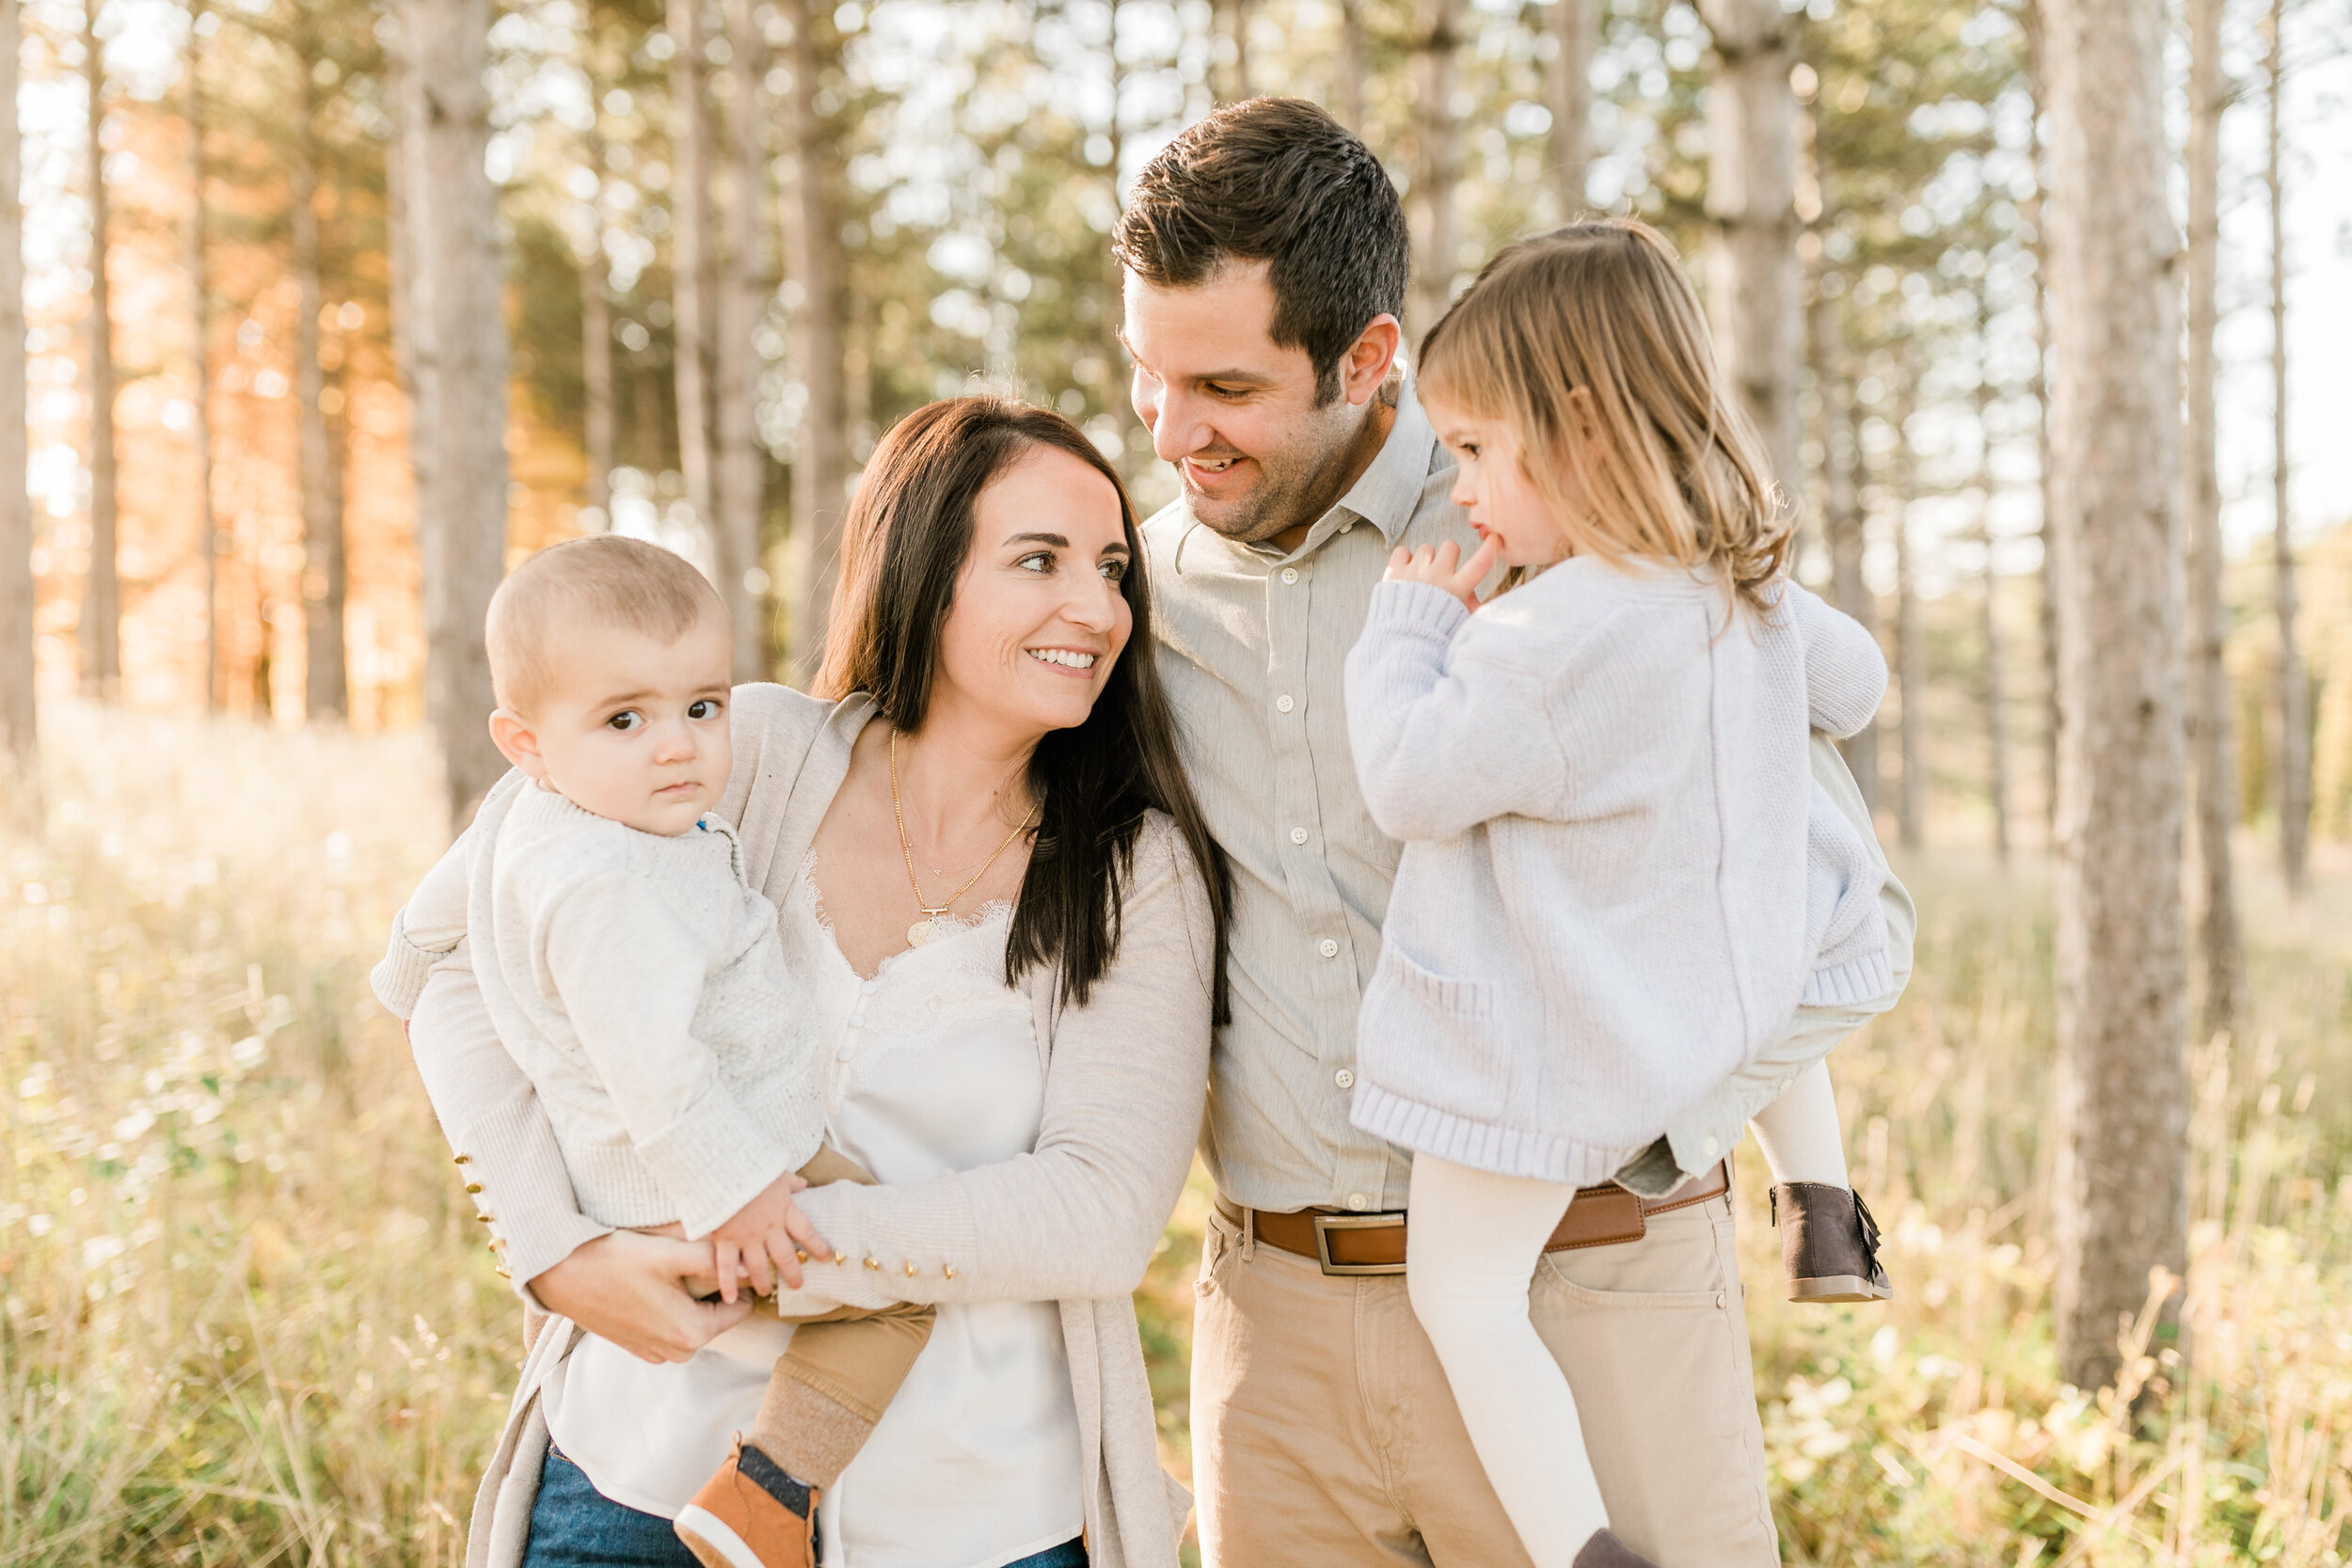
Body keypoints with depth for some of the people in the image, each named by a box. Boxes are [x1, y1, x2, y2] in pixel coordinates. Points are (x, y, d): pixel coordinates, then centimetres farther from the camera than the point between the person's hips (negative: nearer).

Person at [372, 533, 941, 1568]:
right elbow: (650, 1065, -35)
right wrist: (732, 1196, -30)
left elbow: (439, 902, 21)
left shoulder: (531, 818, 1)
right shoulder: (607, 888, -33)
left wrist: (409, 977, 40)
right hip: (675, 1198, -11)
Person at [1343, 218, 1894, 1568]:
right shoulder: (1751, 585, -1)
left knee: (1460, 1293, 4)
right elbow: (1851, 686, 19)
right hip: (1723, 988, 8)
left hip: (1552, 1039, -8)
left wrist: (1411, 625, -8)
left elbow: (1412, 782, -22)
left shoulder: (1567, 631, -28)